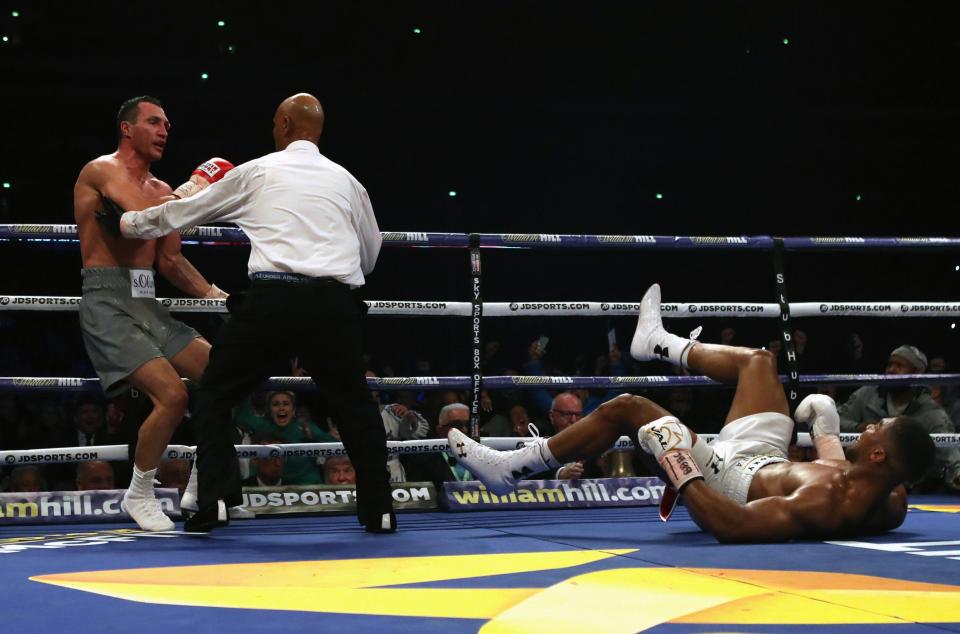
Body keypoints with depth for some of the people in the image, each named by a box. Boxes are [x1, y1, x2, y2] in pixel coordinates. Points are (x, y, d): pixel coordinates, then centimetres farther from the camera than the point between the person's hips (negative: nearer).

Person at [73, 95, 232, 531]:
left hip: (147, 304, 9)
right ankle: (139, 495, -1)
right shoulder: (104, 170, -7)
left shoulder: (161, 191, 18)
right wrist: (191, 191, -12)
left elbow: (170, 262, 22)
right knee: (172, 394, -22)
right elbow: (143, 217, -25)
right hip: (108, 303, -9)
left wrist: (213, 294, 10)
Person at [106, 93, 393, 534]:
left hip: (273, 298, -2)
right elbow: (371, 253, 25)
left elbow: (184, 211, 18)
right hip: (335, 305, 2)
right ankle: (379, 509, 14)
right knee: (354, 403, 18)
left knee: (215, 393, 12)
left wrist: (126, 223, 32)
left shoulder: (258, 172, 10)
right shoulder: (346, 180, 16)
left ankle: (215, 500, -1)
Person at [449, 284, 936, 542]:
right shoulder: (891, 503, -21)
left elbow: (734, 526, -47)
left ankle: (511, 469, 12)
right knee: (757, 359, 18)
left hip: (730, 481, -7)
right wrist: (825, 431, 16)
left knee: (625, 408, -4)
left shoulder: (825, 507, -45)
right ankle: (657, 343, 44)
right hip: (766, 462, 7)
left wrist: (677, 468, -38)